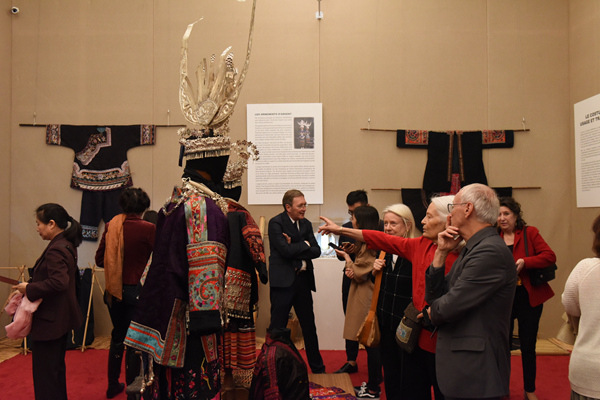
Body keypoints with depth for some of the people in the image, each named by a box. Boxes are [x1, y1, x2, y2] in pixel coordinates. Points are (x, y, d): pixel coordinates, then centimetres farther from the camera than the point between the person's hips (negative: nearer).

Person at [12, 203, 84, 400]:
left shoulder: (56, 250, -22)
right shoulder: (67, 245, 8)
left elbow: (58, 282, -31)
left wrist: (29, 289, -19)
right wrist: (32, 286, 11)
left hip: (49, 320, -10)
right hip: (61, 317, 10)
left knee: (45, 371, 3)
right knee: (57, 367, 22)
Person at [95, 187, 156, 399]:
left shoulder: (111, 226, -4)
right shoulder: (149, 229, -16)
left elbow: (99, 259, 2)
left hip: (114, 291, 5)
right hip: (137, 290, -4)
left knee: (118, 336, 22)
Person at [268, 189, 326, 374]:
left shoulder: (306, 224, 11)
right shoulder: (276, 223, -9)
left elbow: (316, 251, 2)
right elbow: (285, 250, -20)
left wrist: (295, 249, -12)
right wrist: (304, 244, -5)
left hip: (303, 280, 6)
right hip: (283, 281, -6)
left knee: (309, 326, 15)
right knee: (277, 328, 3)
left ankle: (317, 367, 28)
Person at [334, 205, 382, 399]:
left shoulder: (368, 245, -19)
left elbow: (359, 274, -16)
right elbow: (359, 268, 16)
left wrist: (346, 257, -4)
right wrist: (350, 268, -5)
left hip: (366, 298, -10)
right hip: (365, 296, 10)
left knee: (370, 343, -1)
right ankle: (374, 382, 28)